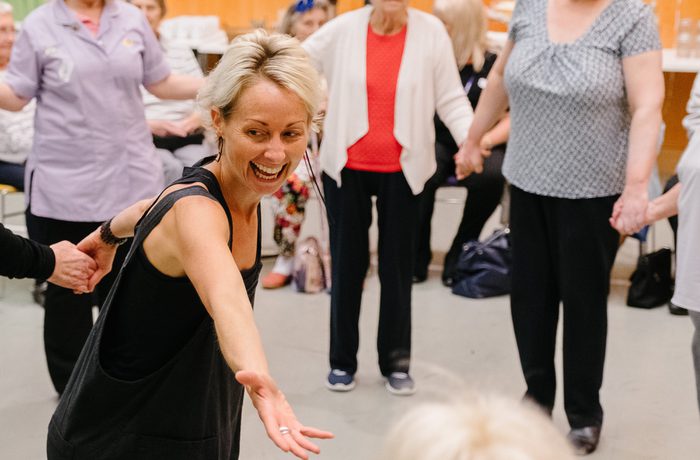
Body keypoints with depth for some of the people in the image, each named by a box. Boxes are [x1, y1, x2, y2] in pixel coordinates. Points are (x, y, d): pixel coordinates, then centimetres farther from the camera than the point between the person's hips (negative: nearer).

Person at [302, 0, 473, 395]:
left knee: (397, 265, 9)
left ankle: (396, 361, 22)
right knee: (347, 262, 9)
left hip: (402, 171, 0)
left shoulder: (431, 32, -6)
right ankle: (343, 360, 22)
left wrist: (470, 140, -18)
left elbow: (451, 99, -4)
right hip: (347, 168, 0)